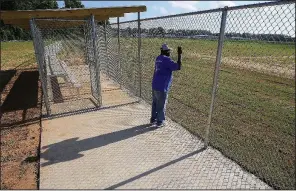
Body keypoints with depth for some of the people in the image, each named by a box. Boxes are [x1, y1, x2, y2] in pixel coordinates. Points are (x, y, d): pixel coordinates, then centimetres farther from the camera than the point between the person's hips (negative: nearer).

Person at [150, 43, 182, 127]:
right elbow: (178, 67, -20)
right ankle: (160, 122, 20)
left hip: (155, 86, 8)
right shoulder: (166, 59, -15)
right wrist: (179, 54, -14)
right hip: (162, 87, -8)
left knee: (155, 103, 20)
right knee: (161, 105, 7)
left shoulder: (158, 58, 10)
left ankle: (153, 119, 34)